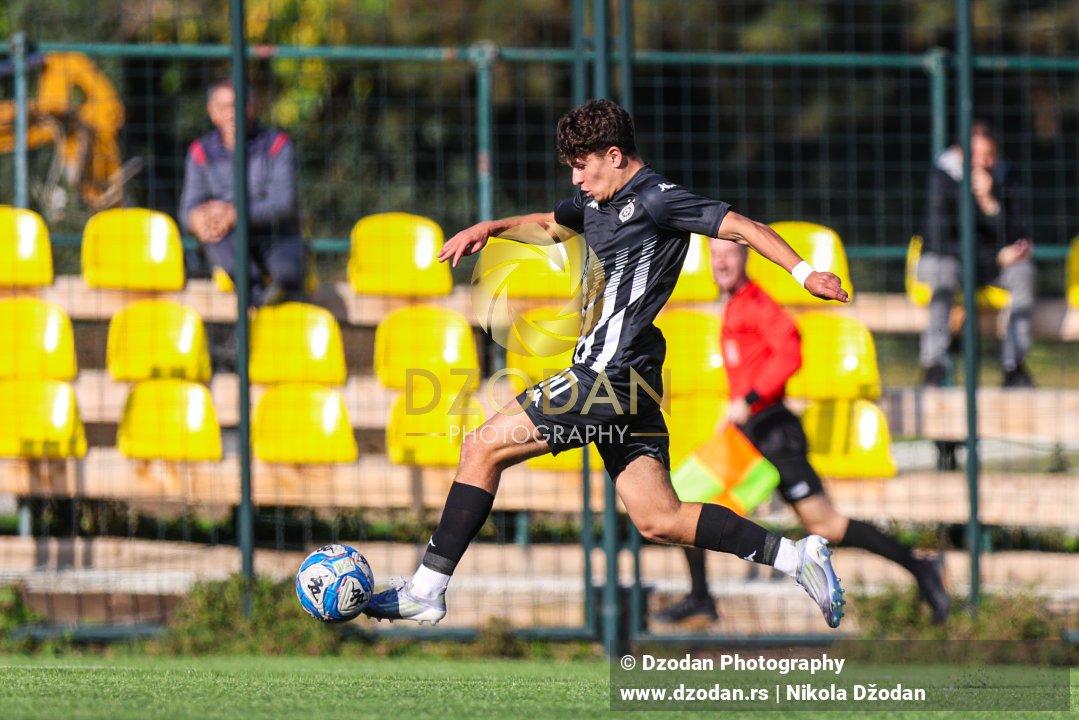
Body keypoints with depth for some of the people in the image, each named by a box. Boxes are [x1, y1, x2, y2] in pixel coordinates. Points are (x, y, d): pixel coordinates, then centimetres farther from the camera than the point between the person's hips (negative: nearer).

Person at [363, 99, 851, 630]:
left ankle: (426, 592, -3)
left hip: (609, 375, -10)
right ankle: (795, 556, 2)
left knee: (483, 448, -5)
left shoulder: (656, 200, -9)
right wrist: (490, 228, 22)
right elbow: (550, 222, 38)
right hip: (624, 384, 10)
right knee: (659, 521, 5)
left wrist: (803, 272, -28)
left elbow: (739, 226, -16)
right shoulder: (597, 201, 18)